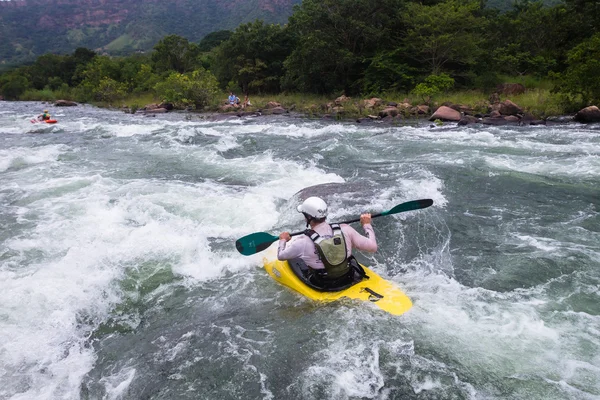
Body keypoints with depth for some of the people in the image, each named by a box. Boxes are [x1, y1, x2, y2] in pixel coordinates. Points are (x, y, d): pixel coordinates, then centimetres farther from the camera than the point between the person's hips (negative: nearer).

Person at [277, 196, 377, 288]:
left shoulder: (303, 242, -23)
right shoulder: (344, 230, -17)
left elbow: (281, 256, -4)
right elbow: (372, 247, -10)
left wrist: (283, 240, 18)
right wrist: (367, 224, 6)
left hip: (322, 288, -3)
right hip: (348, 280, 3)